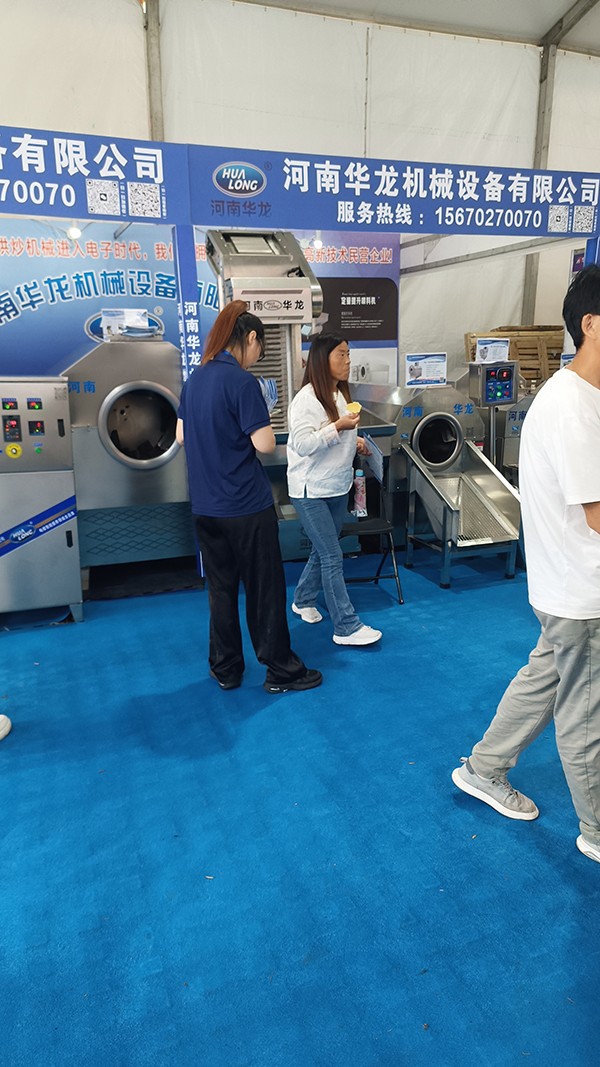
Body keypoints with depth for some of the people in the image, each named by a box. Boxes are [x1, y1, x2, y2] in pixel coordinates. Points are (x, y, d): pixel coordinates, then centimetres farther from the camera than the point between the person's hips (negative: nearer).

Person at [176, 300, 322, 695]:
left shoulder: (195, 378, 8)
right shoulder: (242, 382, -16)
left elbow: (182, 436, 14)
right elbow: (265, 444, -18)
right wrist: (261, 423, 2)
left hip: (206, 506, 7)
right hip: (246, 505, -7)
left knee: (221, 587, 15)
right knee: (265, 588, 6)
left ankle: (226, 669, 25)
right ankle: (281, 670, 18)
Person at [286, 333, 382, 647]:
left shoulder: (340, 394, 10)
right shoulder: (307, 399, -18)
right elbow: (303, 444, -24)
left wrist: (354, 441, 8)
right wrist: (339, 427, -29)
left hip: (337, 487, 9)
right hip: (311, 491, -9)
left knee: (322, 550, 18)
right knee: (333, 557, -6)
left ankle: (303, 600, 37)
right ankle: (347, 627, 0)